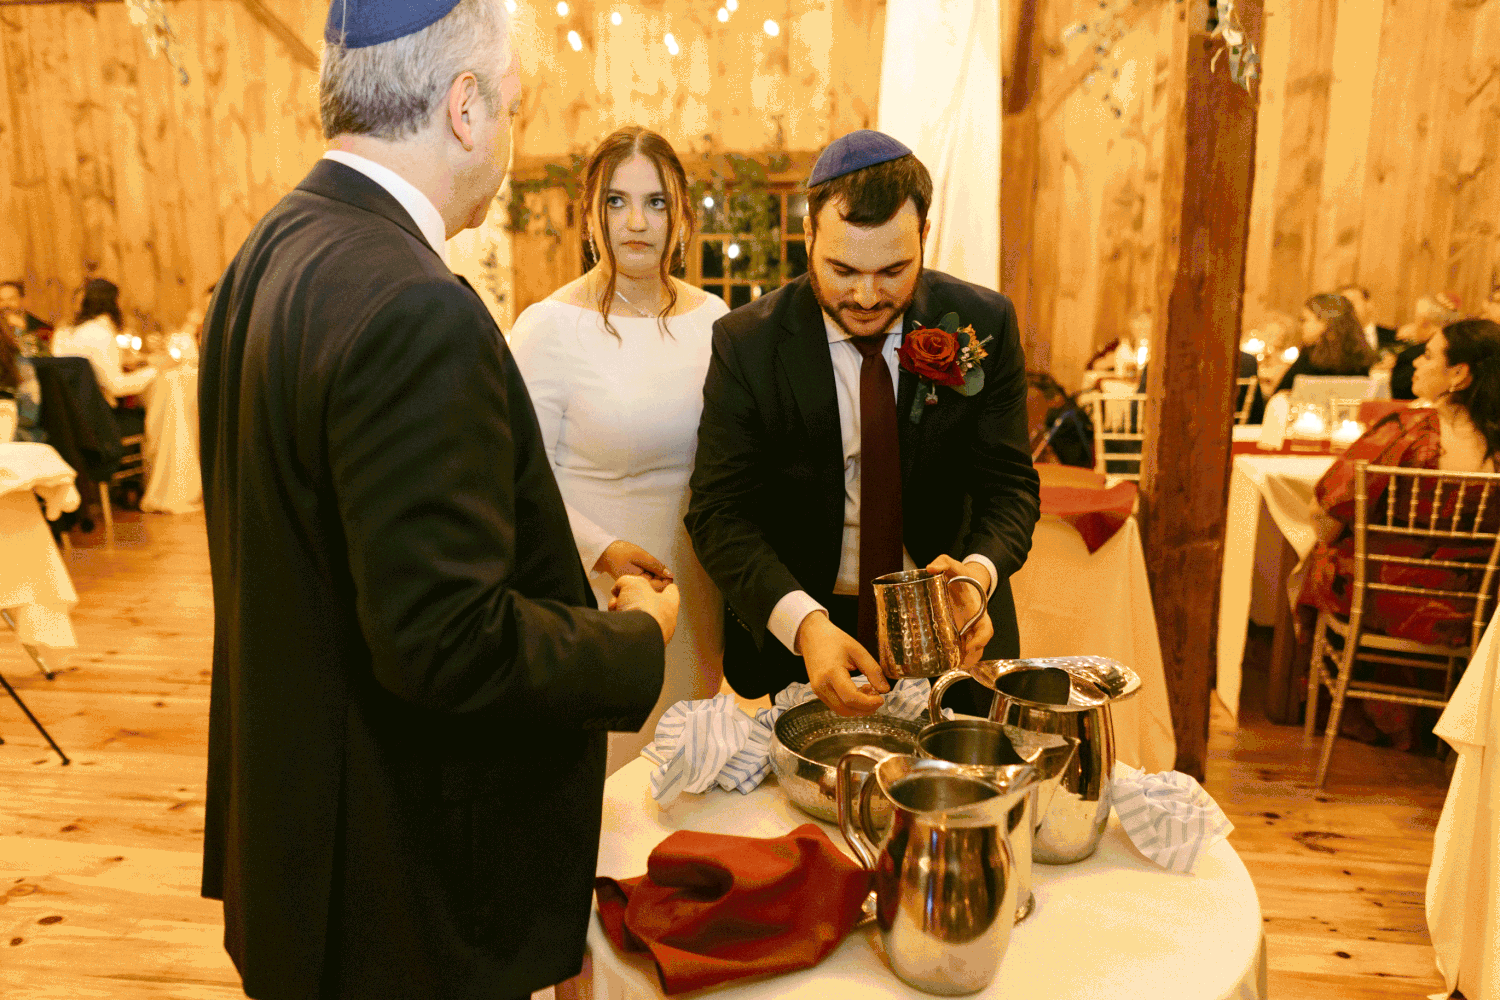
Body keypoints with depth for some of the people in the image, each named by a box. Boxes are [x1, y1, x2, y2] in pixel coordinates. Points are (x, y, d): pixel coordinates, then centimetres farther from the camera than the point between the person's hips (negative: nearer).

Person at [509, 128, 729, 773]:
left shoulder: (713, 319, 3)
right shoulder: (549, 326, -11)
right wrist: (602, 548, -22)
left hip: (695, 592, 5)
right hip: (591, 597, -5)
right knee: (600, 766, 7)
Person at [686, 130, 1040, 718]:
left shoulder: (985, 326, -11)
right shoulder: (745, 344, -15)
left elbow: (1009, 485, -9)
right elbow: (718, 510, -19)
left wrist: (979, 571, -32)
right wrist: (803, 621, -35)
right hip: (797, 632, -1)